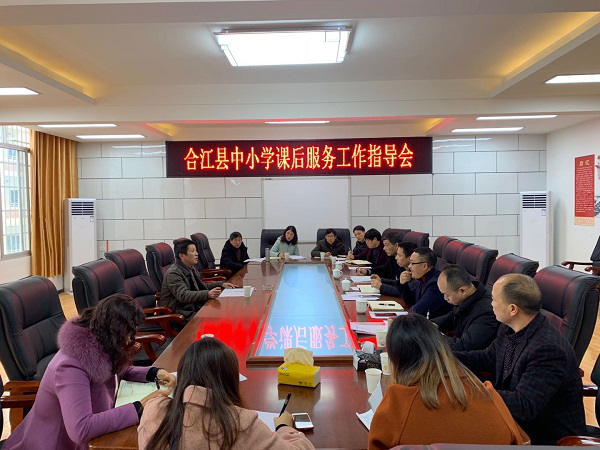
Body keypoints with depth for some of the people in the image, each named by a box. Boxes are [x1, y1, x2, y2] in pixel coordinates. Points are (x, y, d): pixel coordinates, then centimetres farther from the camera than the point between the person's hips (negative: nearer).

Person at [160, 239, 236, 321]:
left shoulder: (191, 268, 14)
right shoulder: (173, 273, -15)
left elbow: (200, 286, 29)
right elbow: (183, 295, -29)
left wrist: (221, 284, 15)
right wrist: (208, 294, -41)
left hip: (194, 307, 9)